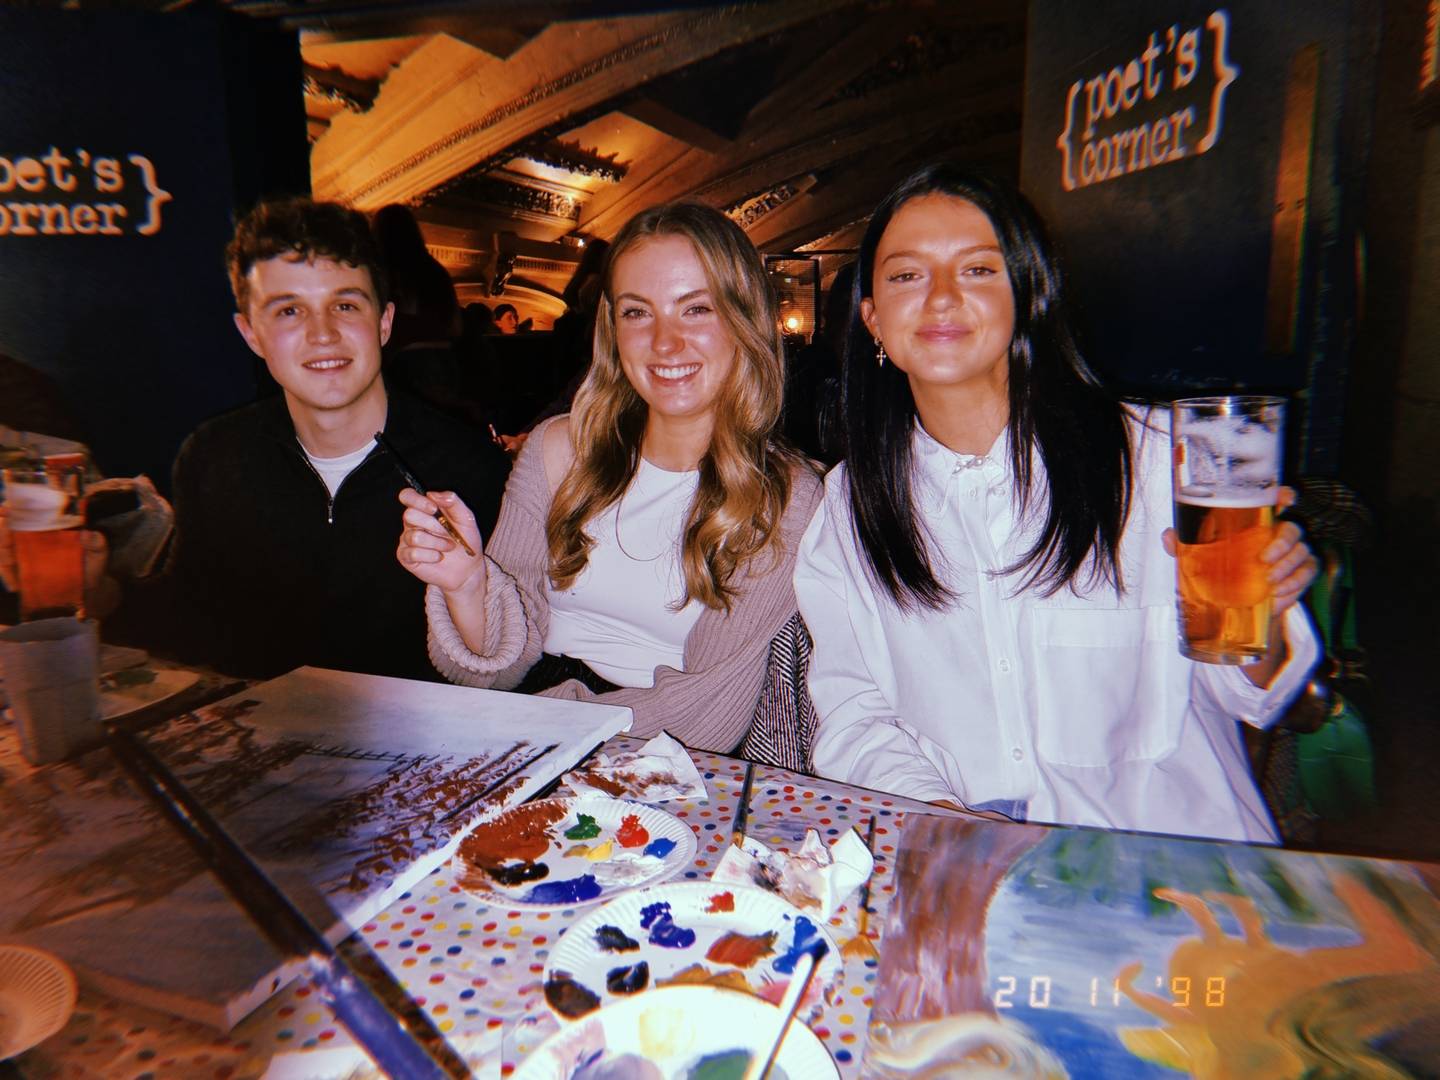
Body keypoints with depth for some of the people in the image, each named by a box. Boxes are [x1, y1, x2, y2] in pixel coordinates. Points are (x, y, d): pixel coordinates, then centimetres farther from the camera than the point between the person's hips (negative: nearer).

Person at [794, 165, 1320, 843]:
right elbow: (852, 718, 0)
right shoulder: (846, 505, 3)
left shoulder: (1152, 458, -3)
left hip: (1163, 857, 0)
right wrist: (944, 818, -16)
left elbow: (1238, 693, 3)